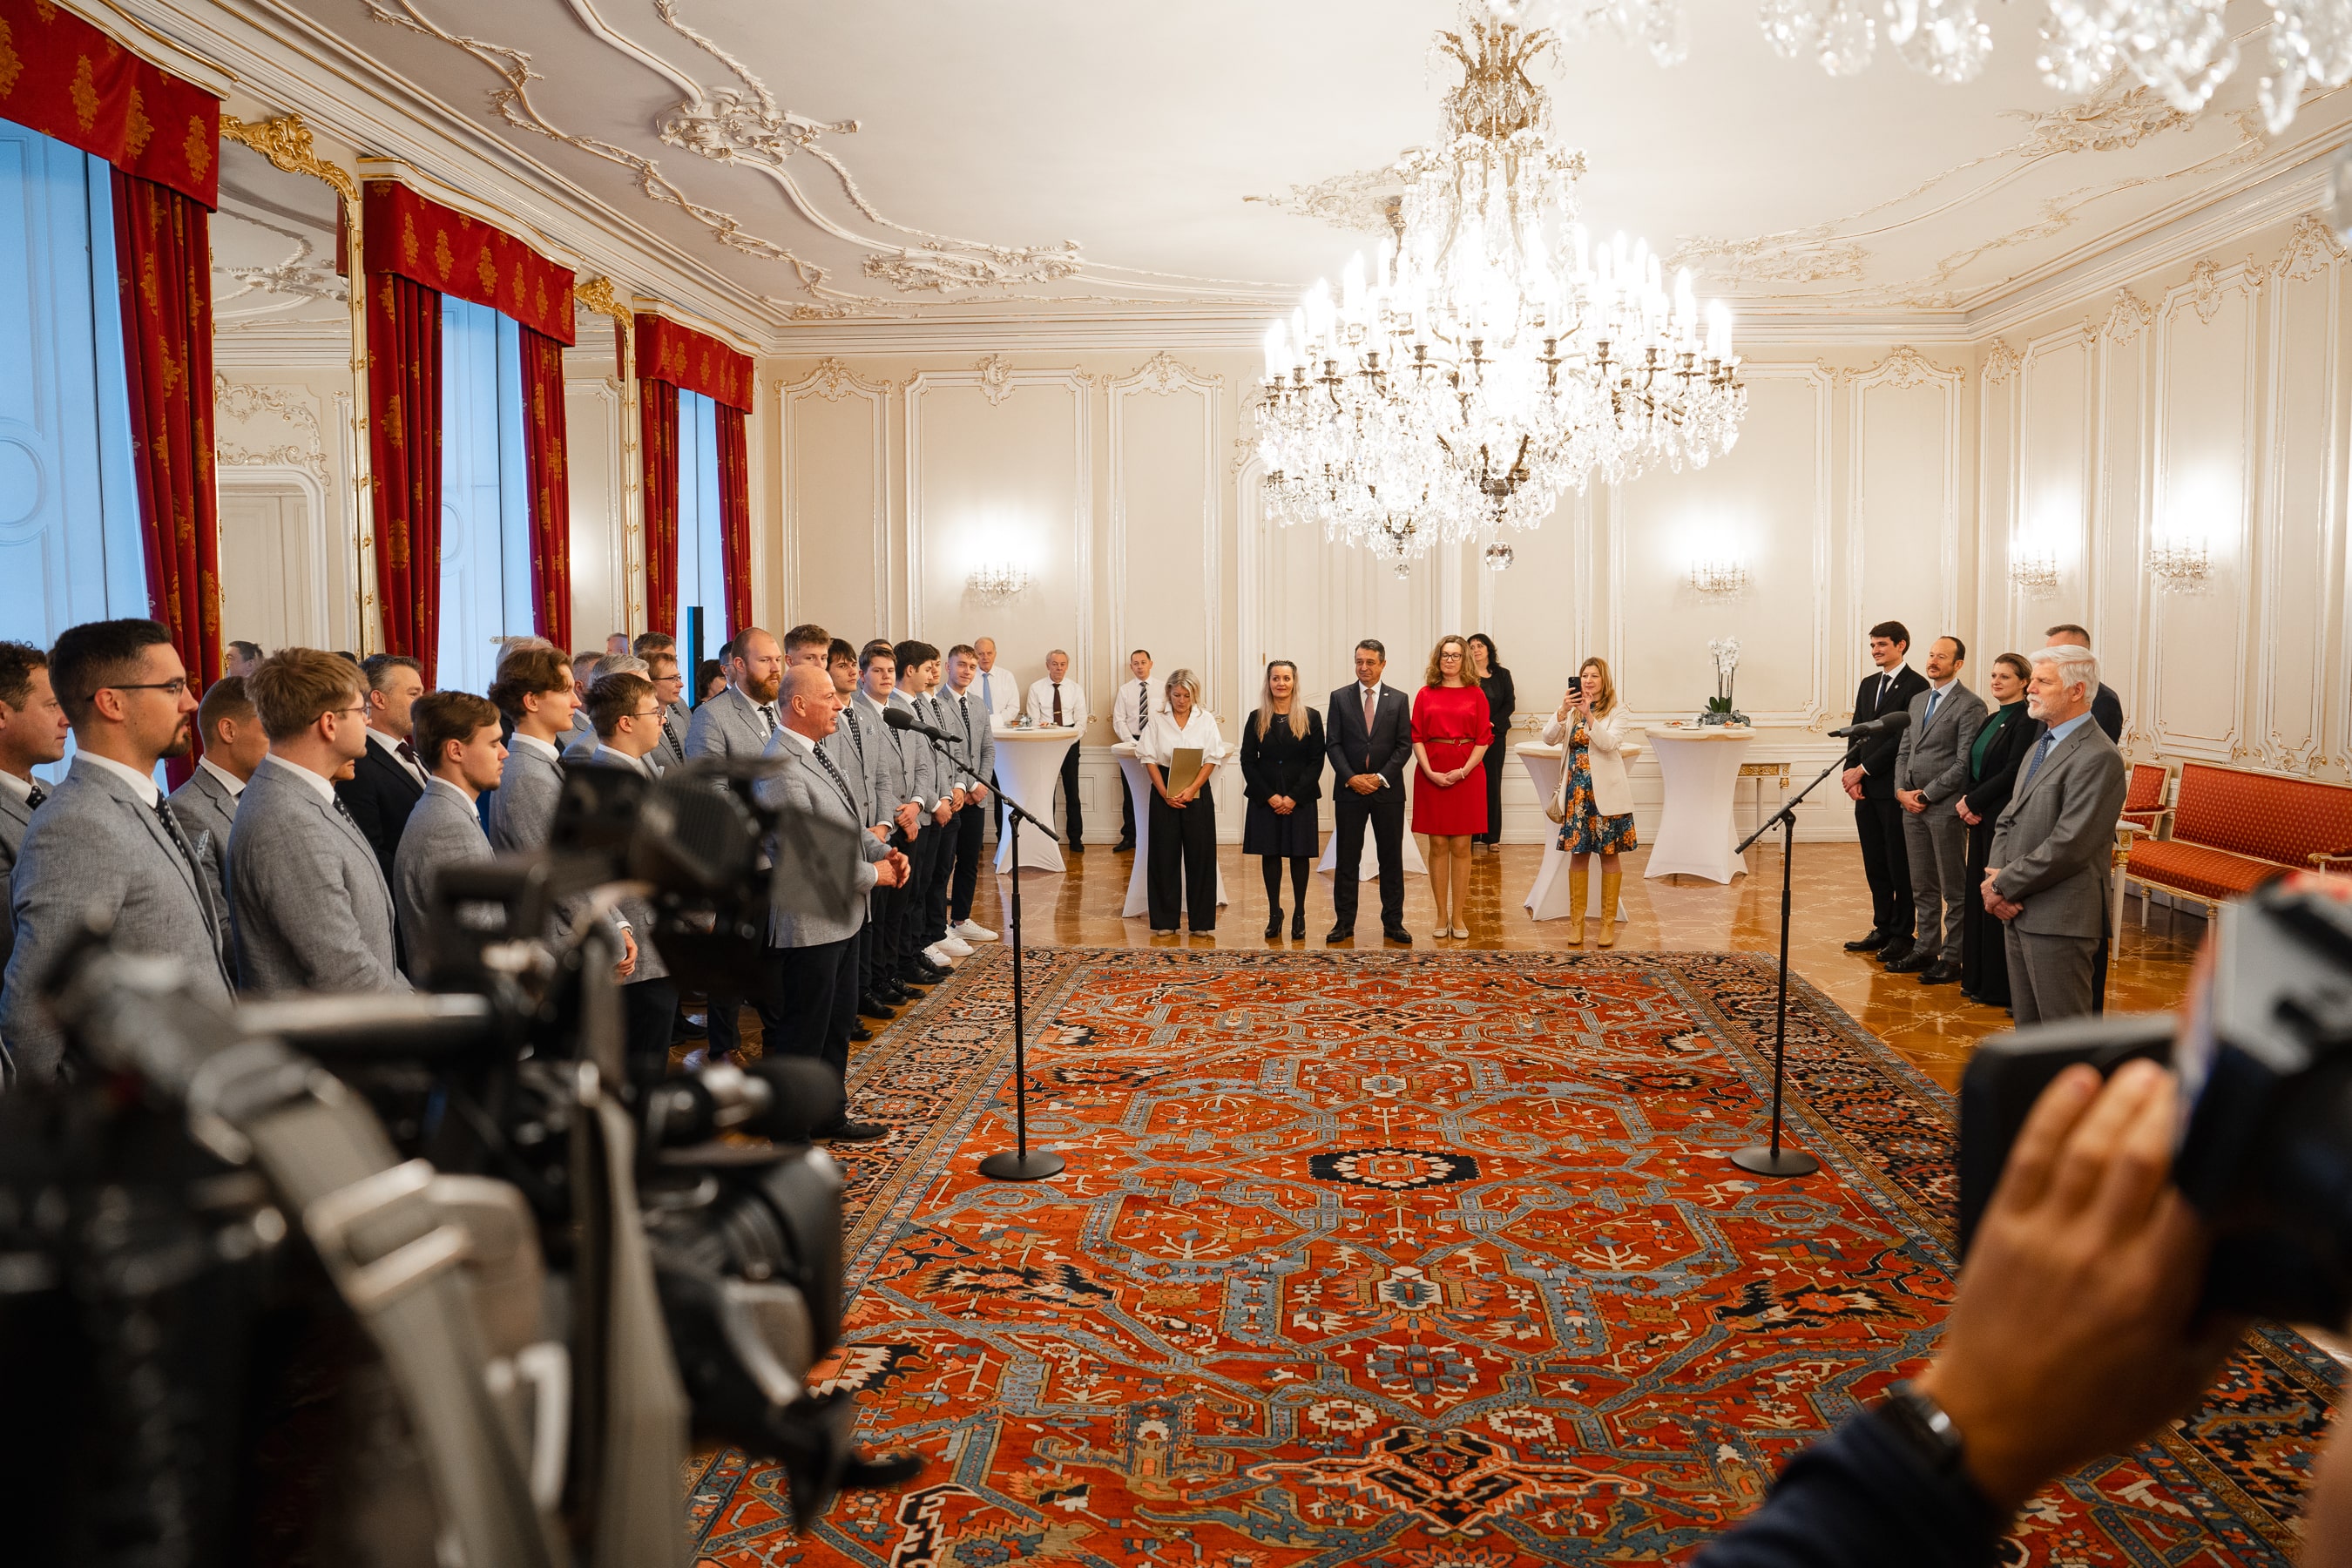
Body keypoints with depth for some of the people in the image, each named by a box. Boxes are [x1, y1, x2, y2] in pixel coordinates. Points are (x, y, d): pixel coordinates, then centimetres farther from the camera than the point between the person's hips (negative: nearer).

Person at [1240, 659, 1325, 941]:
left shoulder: (1311, 717, 0)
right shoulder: (1257, 719, 5)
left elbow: (1316, 762, -3)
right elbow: (1247, 761, 2)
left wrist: (1294, 797, -12)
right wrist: (1269, 796, -9)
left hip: (1300, 799, -1)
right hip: (1265, 799, 2)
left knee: (1300, 854, 3)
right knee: (1270, 854, 5)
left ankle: (1299, 915, 13)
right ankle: (1274, 913, 16)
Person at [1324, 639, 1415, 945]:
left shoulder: (1398, 699, 4)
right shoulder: (1340, 697, 4)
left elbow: (1405, 746, 1)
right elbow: (1333, 744, 1)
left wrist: (1381, 777, -10)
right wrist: (1351, 778, -11)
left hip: (1388, 791, 0)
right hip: (1349, 790, 0)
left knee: (1391, 858, 4)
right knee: (1346, 859, 3)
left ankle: (1393, 922, 11)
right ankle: (1344, 922, 9)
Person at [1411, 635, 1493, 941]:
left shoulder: (1476, 695, 4)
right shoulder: (1425, 695, 7)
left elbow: (1483, 739, 0)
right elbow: (1416, 738, 2)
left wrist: (1463, 771, -12)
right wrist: (1430, 773, -11)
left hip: (1467, 774, -1)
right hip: (1431, 775, 1)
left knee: (1461, 847, 1)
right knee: (1438, 846, 3)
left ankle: (1458, 916, 7)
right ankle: (1441, 915, 10)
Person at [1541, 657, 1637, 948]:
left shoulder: (1615, 713, -1)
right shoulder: (1570, 711, 7)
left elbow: (1609, 743, -18)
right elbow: (1549, 739, -7)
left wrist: (1589, 716, -26)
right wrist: (1563, 711, -21)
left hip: (1606, 792, -2)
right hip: (1577, 791, 2)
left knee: (1609, 855, 4)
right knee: (1578, 854, 6)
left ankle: (1608, 921, 12)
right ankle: (1577, 920, 13)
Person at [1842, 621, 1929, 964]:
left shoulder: (1916, 685, -9)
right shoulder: (1868, 684, 16)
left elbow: (1903, 737, -15)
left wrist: (1863, 769, -13)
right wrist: (1852, 774, 1)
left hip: (1895, 787, -7)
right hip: (1866, 787, 7)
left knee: (1900, 864, 0)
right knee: (1874, 864, 11)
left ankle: (1902, 934, 8)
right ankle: (1882, 929, 19)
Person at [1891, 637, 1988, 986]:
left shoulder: (1970, 705, -9)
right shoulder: (1918, 701, 15)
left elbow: (1965, 764, -14)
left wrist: (1926, 795, -13)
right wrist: (1901, 790, 2)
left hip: (1945, 807, -7)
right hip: (1912, 804, 7)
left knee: (1953, 889, 1)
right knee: (1922, 887, 13)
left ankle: (1952, 958, 6)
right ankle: (1925, 950, 21)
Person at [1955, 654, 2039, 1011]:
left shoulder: (2026, 720, -11)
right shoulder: (1991, 720, 16)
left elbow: (2012, 771, -18)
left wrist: (1974, 801, -13)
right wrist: (1968, 802, -1)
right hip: (1981, 818, 9)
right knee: (1977, 894, 11)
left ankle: (1999, 985, 4)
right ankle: (1977, 978, 19)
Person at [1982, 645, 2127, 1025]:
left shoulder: (2098, 758, -16)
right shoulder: (2040, 747, 17)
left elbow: (2068, 845, -22)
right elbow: (2008, 821, 17)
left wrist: (2005, 885, -13)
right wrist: (1995, 877, -1)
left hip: (2060, 921, -9)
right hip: (2019, 913, 9)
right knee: (2028, 1026, 17)